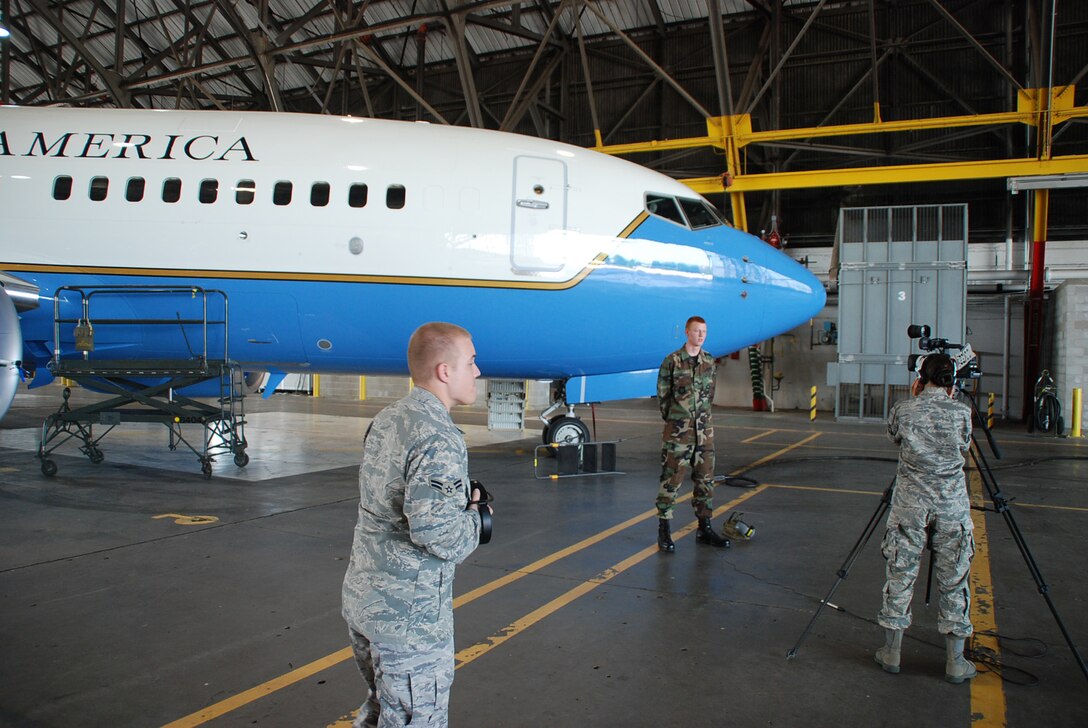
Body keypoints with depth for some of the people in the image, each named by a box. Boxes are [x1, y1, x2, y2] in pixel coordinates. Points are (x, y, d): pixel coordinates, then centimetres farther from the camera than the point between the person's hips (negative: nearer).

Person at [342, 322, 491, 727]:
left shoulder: (385, 420, 6)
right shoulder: (440, 440, -22)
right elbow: (438, 536, -31)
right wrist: (475, 517, -10)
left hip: (362, 598, 9)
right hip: (409, 616, -9)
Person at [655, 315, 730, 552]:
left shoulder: (710, 362, 9)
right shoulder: (672, 361, -5)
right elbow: (662, 394, 0)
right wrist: (674, 420, 7)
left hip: (704, 429, 5)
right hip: (678, 431, -5)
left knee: (705, 479, 9)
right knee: (671, 479, -2)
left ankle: (704, 529, 19)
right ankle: (664, 530, 6)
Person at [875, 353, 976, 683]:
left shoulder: (903, 409, -4)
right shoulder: (961, 412, -5)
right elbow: (965, 446, 11)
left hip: (910, 504, 0)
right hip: (952, 505, 0)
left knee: (900, 576, 10)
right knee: (954, 581, 10)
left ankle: (891, 653, 19)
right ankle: (955, 662, 17)